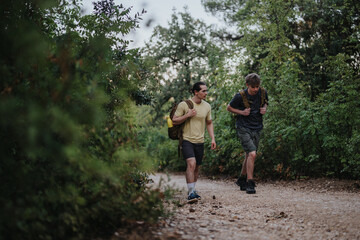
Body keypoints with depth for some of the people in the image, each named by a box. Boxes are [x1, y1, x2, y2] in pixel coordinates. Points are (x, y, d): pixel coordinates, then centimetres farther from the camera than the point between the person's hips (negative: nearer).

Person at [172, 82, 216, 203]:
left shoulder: (207, 106, 7)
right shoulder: (184, 104, -8)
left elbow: (209, 123, 18)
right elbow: (174, 121, -4)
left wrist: (213, 138, 9)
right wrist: (187, 115, -18)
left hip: (200, 142, 5)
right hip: (187, 140, -5)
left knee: (197, 167, 12)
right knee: (191, 164, -21)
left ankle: (192, 190, 30)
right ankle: (191, 193, -20)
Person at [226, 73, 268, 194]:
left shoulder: (263, 92, -3)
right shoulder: (240, 96, -15)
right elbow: (229, 108, 0)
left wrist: (264, 109, -4)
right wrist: (242, 112, -15)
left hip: (257, 128, 5)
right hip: (243, 128, -5)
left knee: (249, 155, 13)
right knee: (252, 154, -18)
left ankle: (242, 179, 31)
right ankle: (250, 184, -12)